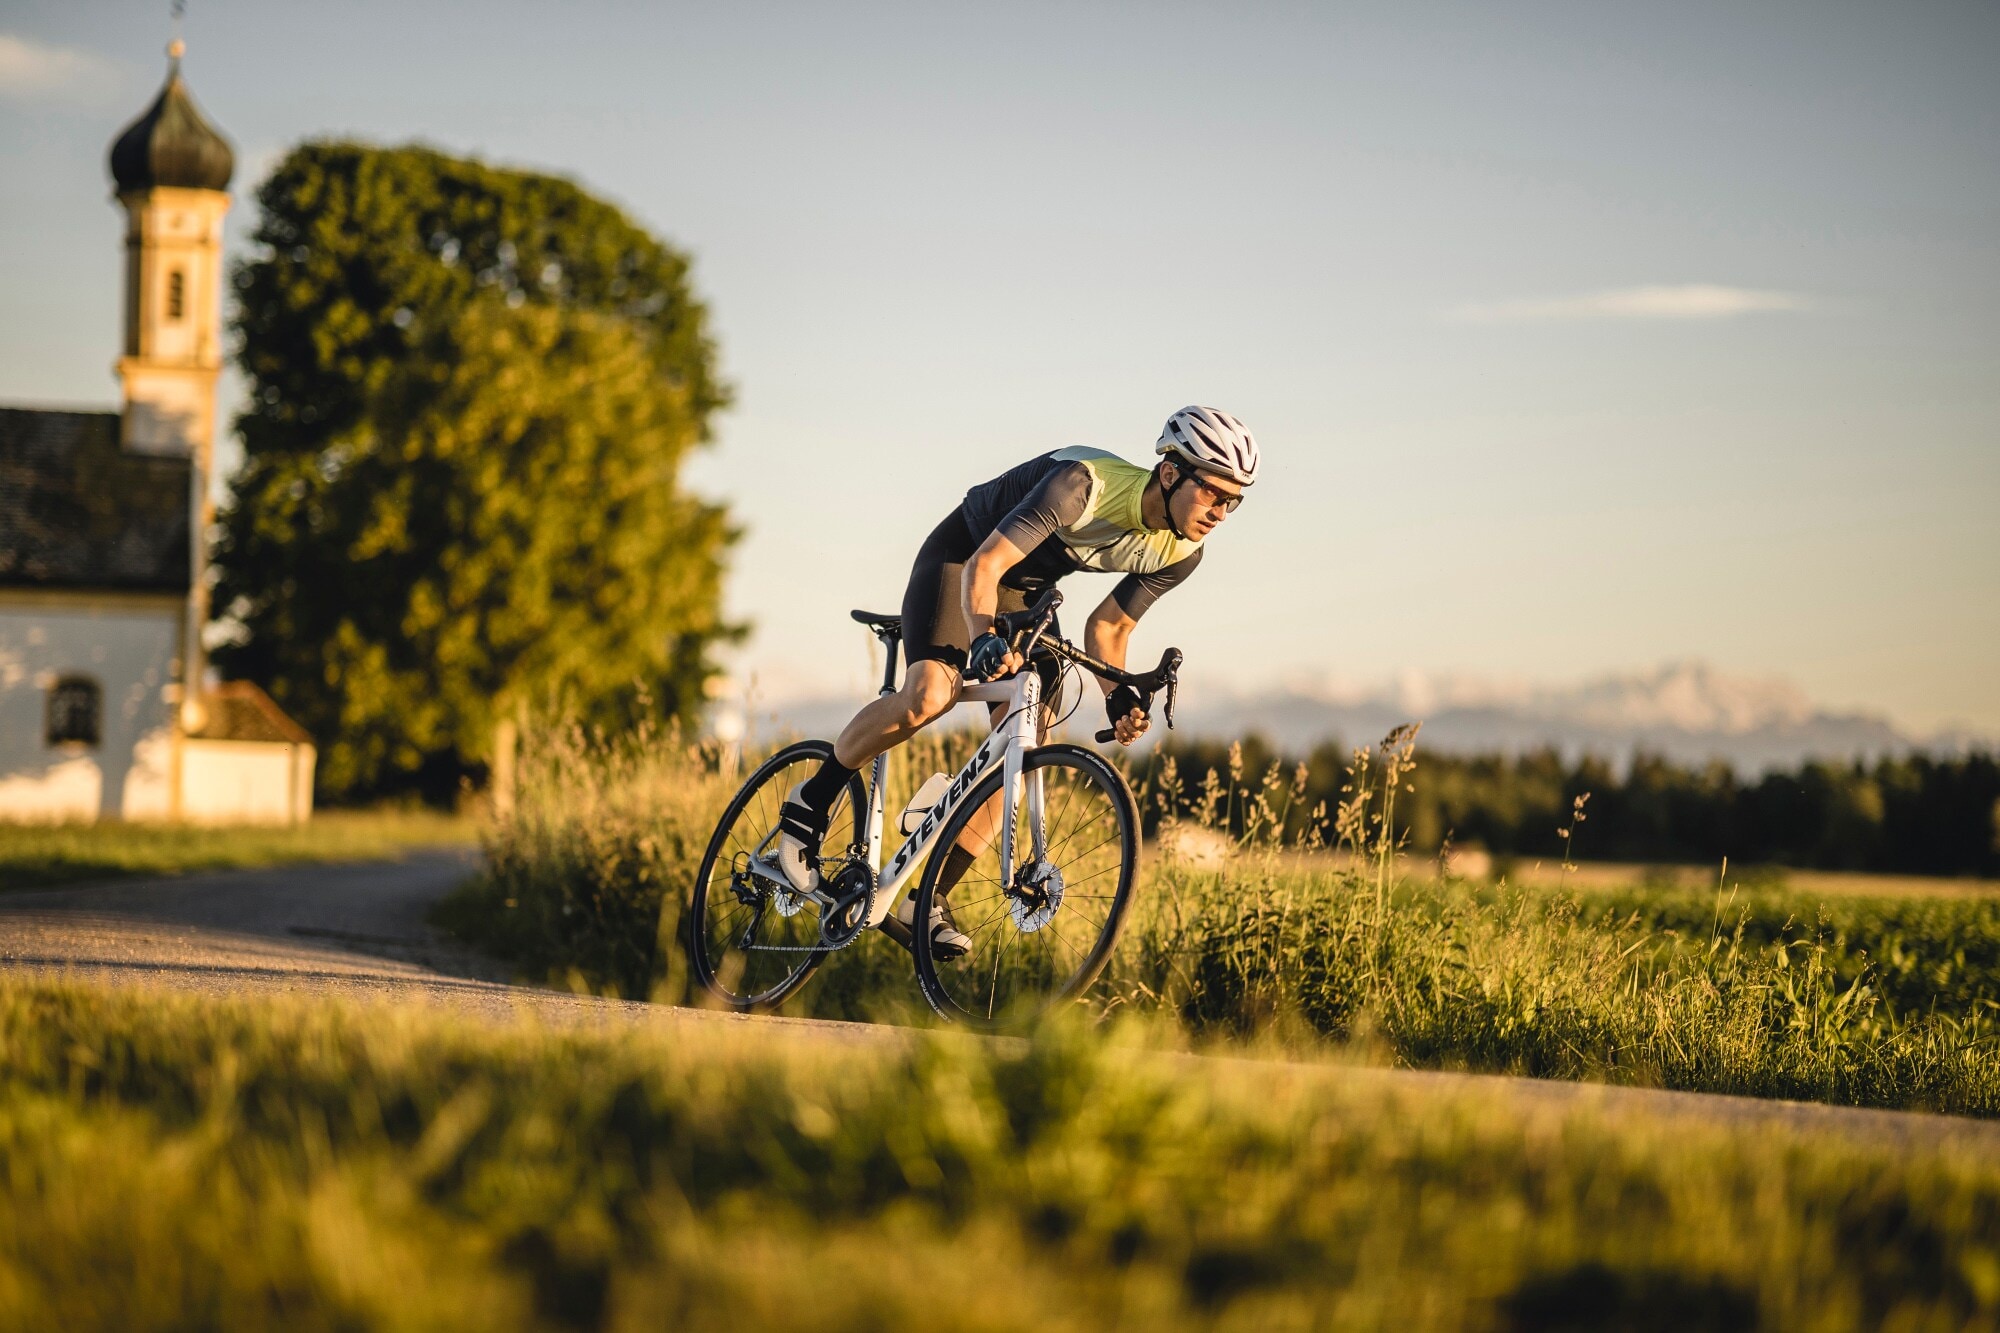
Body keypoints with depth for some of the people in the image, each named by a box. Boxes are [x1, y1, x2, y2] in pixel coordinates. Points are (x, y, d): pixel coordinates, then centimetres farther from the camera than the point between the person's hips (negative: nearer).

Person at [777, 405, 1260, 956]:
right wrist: (983, 638, -53)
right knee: (929, 694, -30)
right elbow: (985, 564, -36)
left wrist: (1118, 695, -19)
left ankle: (925, 902, -1)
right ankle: (812, 802, -7)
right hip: (962, 557, -7)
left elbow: (1108, 626, -1)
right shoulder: (1084, 484, -35)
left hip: (1029, 590, 7)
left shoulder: (1180, 553, -14)